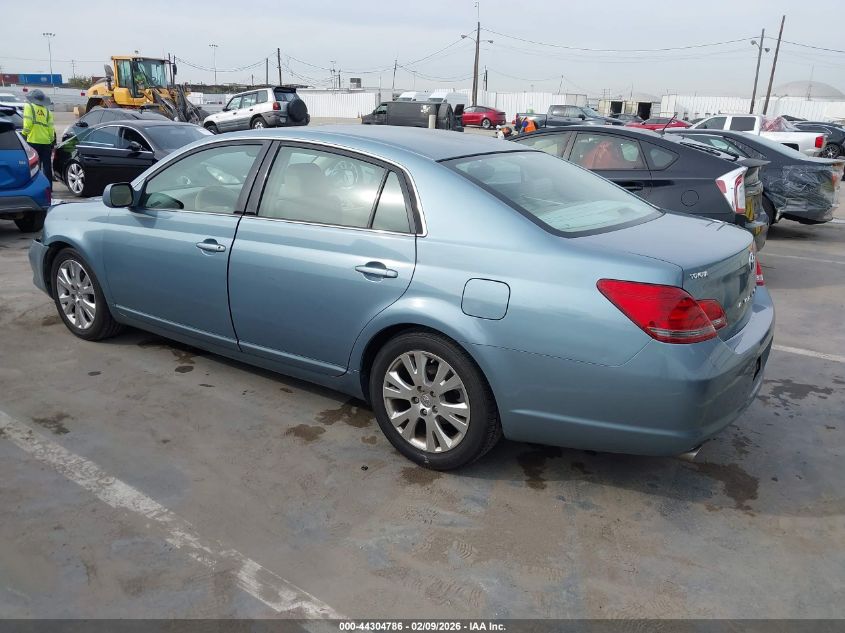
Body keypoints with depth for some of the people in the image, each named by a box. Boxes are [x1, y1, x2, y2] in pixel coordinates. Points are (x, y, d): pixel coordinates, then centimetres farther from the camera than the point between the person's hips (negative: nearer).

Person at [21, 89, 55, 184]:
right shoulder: (47, 110, 10)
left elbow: (28, 123, -10)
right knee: (47, 166, 8)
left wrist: (24, 134, 3)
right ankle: (49, 186, 10)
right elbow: (51, 127, 5)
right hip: (46, 141, 3)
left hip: (33, 141, -3)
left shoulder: (29, 107, 0)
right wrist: (52, 140, 13)